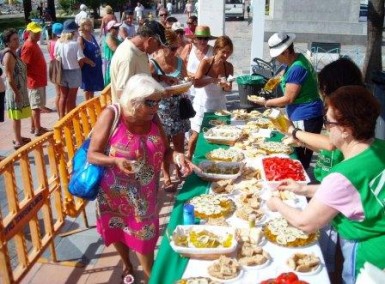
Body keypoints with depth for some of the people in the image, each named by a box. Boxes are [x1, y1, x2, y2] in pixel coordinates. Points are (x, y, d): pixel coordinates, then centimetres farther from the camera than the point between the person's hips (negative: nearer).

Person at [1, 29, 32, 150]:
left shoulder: (14, 53, 11)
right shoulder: (8, 55, -18)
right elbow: (9, 77, -21)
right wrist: (16, 92, -21)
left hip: (20, 89, 9)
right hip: (14, 90, -9)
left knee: (18, 116, 17)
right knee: (16, 116, -2)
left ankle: (18, 138, 29)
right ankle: (18, 142, 4)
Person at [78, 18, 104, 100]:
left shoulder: (92, 36, 7)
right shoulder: (81, 39, -17)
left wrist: (99, 62, 9)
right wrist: (90, 62, -20)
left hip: (96, 66, 8)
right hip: (88, 67, -8)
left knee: (93, 87, 19)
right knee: (88, 87, 5)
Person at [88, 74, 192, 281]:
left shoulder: (152, 118, -8)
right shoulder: (111, 116, -22)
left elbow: (164, 150, 2)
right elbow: (92, 155, -18)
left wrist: (176, 156, -20)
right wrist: (116, 161, -36)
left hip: (144, 194, 2)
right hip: (116, 192, -2)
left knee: (145, 235, 11)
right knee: (118, 232, 22)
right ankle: (127, 265, 51)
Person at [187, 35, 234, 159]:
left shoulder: (229, 66, -4)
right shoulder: (206, 63, -15)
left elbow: (229, 89, 3)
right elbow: (196, 83, -25)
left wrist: (226, 86, -19)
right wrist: (213, 80, -35)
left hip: (219, 104, 3)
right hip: (203, 103, -3)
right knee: (196, 133, 5)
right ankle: (188, 156, 23)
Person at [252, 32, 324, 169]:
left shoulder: (297, 68, -21)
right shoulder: (297, 59, 9)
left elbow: (288, 99, -17)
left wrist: (266, 103, -4)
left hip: (305, 119, -10)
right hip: (305, 116, 10)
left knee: (299, 160, -5)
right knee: (300, 156, 15)